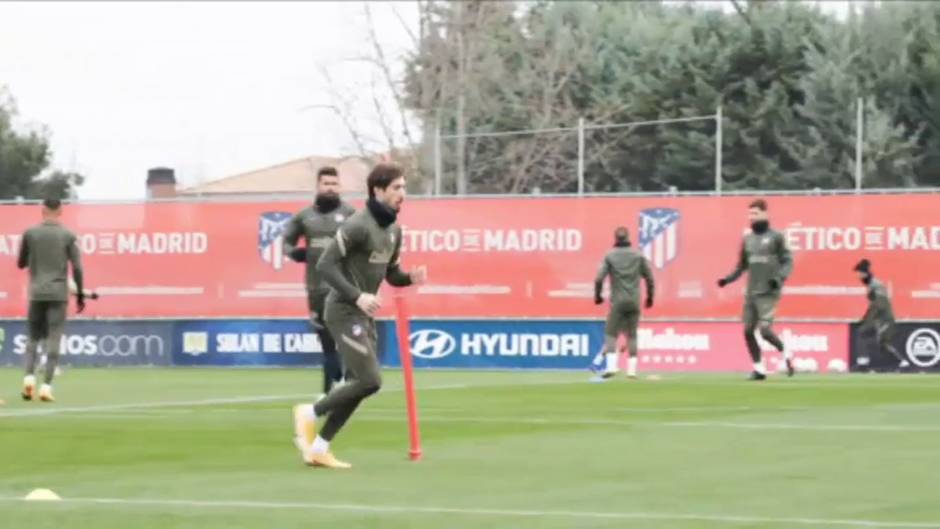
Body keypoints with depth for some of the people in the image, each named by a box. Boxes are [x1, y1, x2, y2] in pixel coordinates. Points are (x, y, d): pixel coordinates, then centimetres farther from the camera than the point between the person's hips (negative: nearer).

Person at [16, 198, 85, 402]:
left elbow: (21, 264, 9)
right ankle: (46, 385, -9)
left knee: (33, 336, 12)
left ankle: (29, 376, -9)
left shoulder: (30, 233, 1)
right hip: (59, 294, -1)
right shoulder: (68, 236, -2)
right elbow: (77, 268, -5)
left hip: (36, 293, 1)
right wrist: (80, 294, 3)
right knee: (53, 340, 0)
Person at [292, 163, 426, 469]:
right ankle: (310, 413, 4)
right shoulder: (358, 225, -17)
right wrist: (357, 296, -27)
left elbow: (391, 274, 20)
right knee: (370, 381, -14)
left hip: (365, 315, 9)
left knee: (359, 385, 6)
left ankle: (318, 448, 12)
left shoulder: (393, 230, 10)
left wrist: (411, 278, -2)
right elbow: (325, 265, -19)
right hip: (345, 312, -9)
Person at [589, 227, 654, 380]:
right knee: (632, 335, 10)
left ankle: (611, 366, -17)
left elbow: (599, 278, -9)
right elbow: (650, 278, 5)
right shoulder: (639, 256, 5)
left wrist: (597, 296, 5)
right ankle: (632, 369, 6)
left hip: (618, 302, -2)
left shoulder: (610, 256, -1)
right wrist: (649, 297, 17)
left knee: (611, 333, 1)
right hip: (634, 302, 2)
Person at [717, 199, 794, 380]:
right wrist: (728, 278, 5)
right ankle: (759, 368, 11)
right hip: (750, 293, 6)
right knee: (748, 331, 0)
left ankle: (786, 353, 10)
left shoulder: (775, 237, -2)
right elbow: (742, 265, 19)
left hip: (768, 293, -6)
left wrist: (780, 277, -19)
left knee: (765, 330, -15)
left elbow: (787, 261, -3)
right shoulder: (748, 239, 14)